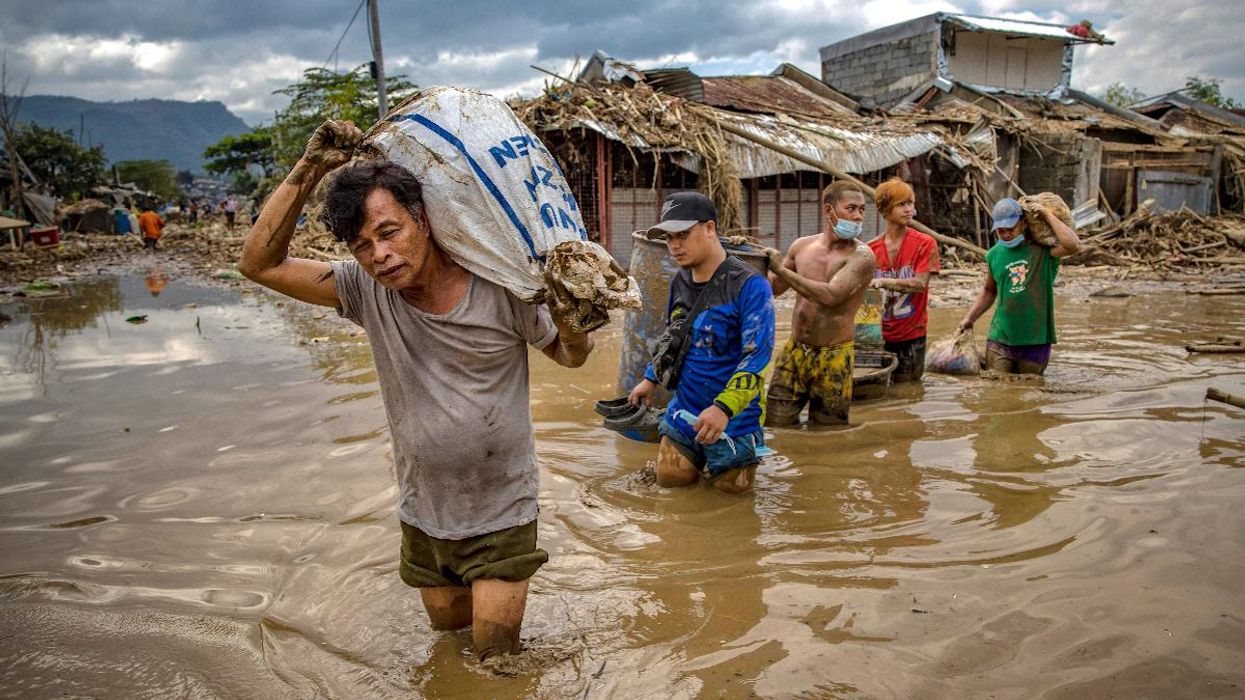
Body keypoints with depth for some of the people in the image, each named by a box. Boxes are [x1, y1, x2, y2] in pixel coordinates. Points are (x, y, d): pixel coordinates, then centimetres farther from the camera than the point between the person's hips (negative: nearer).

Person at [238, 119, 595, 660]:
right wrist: (307, 172, -18)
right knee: (447, 626, 25)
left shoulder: (499, 287, -19)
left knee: (495, 655, 8)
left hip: (501, 512, -4)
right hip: (422, 514, 4)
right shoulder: (366, 289, -10)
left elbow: (571, 357, -6)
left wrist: (569, 320, -30)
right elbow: (259, 264, -10)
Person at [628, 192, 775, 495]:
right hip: (683, 411, 6)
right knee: (669, 480, 11)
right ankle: (703, 457, 38)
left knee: (731, 488, 8)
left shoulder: (749, 285, -18)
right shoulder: (679, 282, 4)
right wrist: (650, 379, 21)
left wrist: (723, 408, -34)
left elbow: (757, 354, -25)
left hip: (733, 418, -6)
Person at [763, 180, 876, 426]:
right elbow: (776, 287, 19)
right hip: (794, 350, 4)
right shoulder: (802, 245, 5)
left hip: (833, 358, -4)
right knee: (775, 424, 4)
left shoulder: (861, 256, -10)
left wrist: (782, 269, -18)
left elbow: (830, 296, -24)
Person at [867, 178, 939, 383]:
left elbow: (920, 283, -16)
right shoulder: (871, 249, 3)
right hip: (878, 335, 2)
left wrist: (884, 282, -28)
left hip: (911, 336, -2)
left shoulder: (925, 244, -5)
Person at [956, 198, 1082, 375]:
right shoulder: (994, 254, 6)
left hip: (1036, 340, -2)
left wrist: (1048, 216, -15)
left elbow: (1073, 245, -26)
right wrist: (969, 318, 12)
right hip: (1000, 340, 2)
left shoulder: (1043, 249, -5)